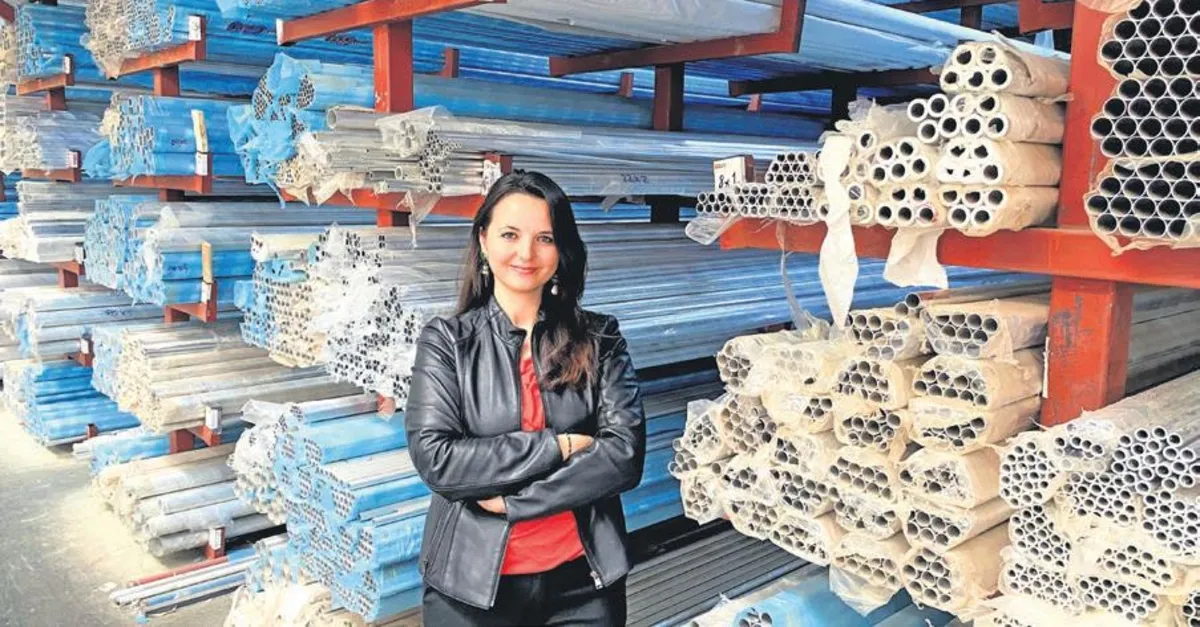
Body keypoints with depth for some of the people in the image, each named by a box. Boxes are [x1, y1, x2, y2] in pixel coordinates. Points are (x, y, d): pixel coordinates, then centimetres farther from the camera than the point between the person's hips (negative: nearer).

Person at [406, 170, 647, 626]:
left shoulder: (599, 339, -1)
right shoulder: (446, 341, -4)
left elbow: (625, 455, -10)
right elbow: (436, 460, -14)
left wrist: (511, 499, -16)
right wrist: (559, 446, -16)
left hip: (582, 577, 1)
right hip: (471, 583, -1)